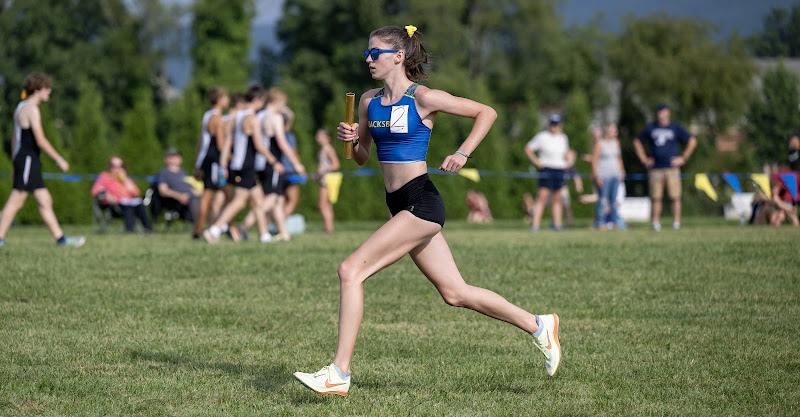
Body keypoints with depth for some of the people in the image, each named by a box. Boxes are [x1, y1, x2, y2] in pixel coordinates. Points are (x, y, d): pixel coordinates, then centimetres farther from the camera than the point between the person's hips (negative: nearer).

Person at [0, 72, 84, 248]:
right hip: (29, 159, -10)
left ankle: (60, 238, 8)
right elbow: (40, 140, -18)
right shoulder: (31, 109, -13)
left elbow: (15, 139, 20)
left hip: (21, 159, 10)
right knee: (16, 201, -7)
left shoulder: (22, 107, 17)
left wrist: (15, 165, 23)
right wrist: (59, 160, -13)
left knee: (45, 201, 8)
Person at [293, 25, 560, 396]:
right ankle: (538, 326, 26)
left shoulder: (423, 99, -9)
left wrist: (462, 154, -12)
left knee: (351, 270, -16)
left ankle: (339, 373, -14)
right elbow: (362, 157, 19)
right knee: (454, 293, 11)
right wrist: (350, 140, -2)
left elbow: (486, 112, -1)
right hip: (400, 206, 8)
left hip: (420, 202, -8)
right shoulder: (369, 101, 11)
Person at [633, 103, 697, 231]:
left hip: (672, 168, -2)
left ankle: (676, 222, -3)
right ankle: (656, 223, 2)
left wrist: (683, 158, 1)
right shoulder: (650, 128, 12)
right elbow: (637, 142, 23)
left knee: (675, 197, -6)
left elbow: (692, 141, 7)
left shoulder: (676, 127, 5)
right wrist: (644, 159, 13)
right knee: (656, 198, -1)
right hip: (656, 169, 2)